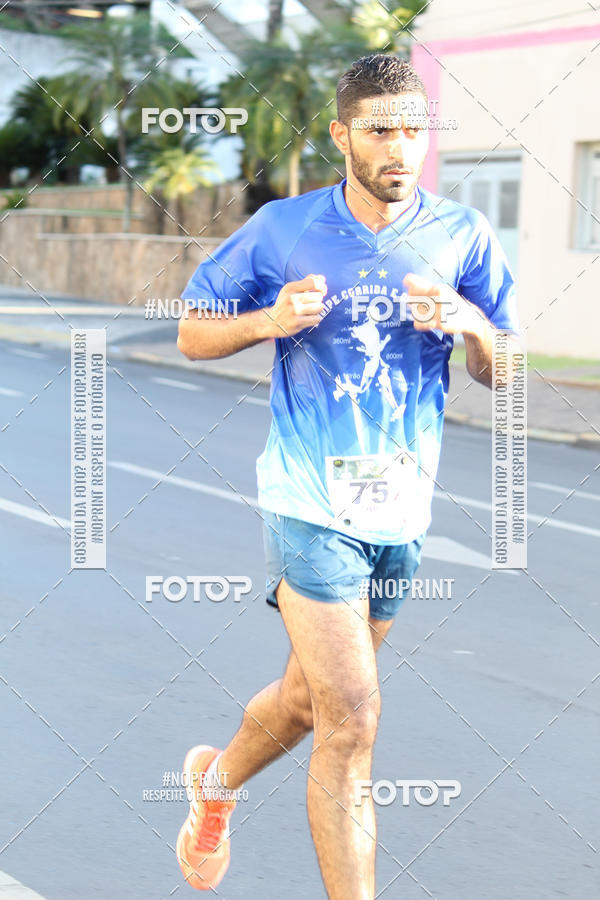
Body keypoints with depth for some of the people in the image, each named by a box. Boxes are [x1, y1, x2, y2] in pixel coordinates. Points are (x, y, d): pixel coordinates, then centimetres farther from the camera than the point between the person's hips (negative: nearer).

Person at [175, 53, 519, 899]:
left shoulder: (463, 236, 2)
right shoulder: (282, 229, -3)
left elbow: (506, 376, 4)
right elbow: (192, 334, 6)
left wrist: (471, 325, -18)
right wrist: (268, 321, -14)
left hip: (407, 507, 4)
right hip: (312, 500, -4)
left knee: (310, 700, 19)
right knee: (351, 719, -14)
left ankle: (219, 779, 49)